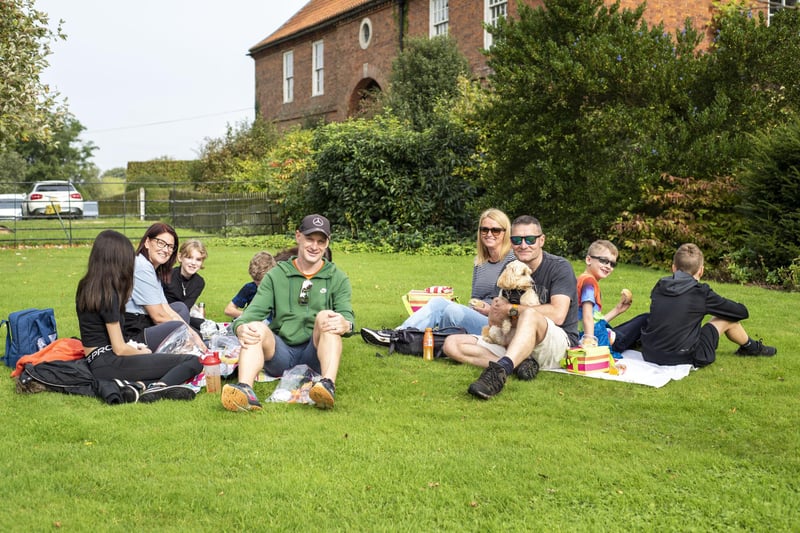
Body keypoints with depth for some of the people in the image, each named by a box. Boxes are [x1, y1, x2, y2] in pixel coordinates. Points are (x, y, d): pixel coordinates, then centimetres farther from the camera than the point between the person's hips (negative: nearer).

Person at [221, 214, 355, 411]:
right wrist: (241, 327, -26)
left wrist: (344, 324, -31)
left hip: (316, 354, -1)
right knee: (256, 327, -27)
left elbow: (347, 316, -3)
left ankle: (328, 385, -48)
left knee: (326, 317, -28)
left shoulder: (337, 279, 12)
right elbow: (253, 311, -1)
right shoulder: (276, 275, 13)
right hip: (281, 353, 1)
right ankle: (245, 390, -52)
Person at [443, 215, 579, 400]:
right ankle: (518, 364, -26)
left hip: (558, 344, -6)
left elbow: (558, 315, -21)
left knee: (530, 315, -40)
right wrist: (495, 309, -11)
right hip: (514, 344, 6)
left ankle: (499, 371, -57)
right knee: (452, 344, -11)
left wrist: (511, 309, -13)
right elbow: (494, 321, 15)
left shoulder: (559, 267, -5)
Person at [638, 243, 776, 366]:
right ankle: (751, 347, 40)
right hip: (685, 359, -5)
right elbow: (742, 312, 6)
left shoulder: (659, 286, 5)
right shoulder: (702, 293, -7)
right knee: (729, 318, 11)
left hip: (649, 355, 5)